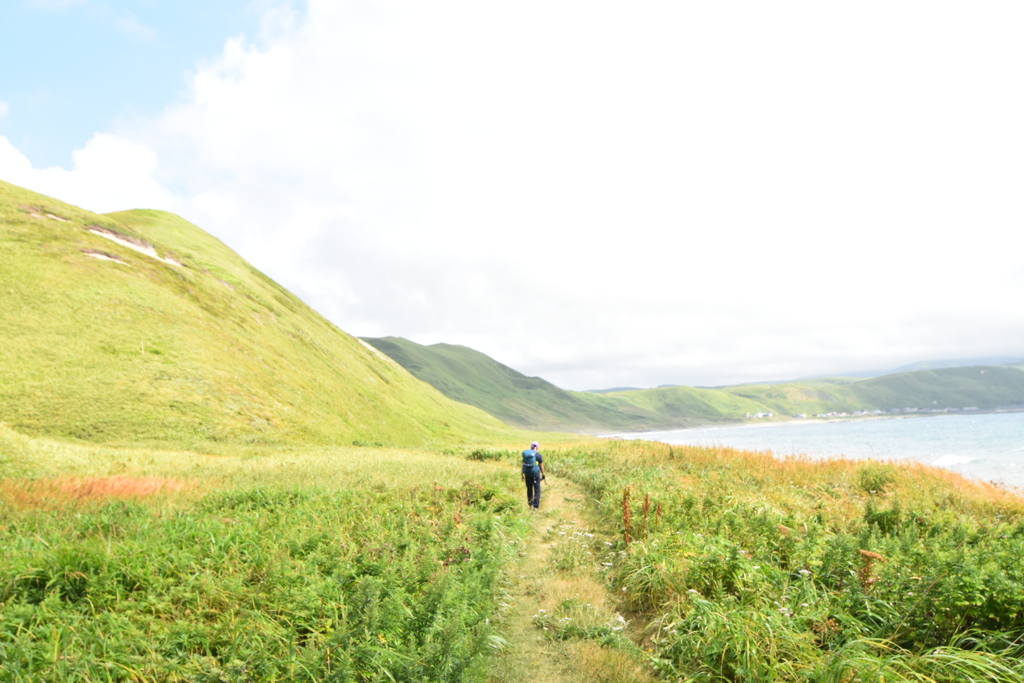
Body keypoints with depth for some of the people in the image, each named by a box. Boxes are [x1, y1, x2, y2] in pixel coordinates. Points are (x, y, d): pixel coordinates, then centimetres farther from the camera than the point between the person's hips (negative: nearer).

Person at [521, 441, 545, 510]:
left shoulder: (525, 454, 4)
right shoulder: (538, 455, -6)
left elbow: (523, 465, 6)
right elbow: (541, 466, -3)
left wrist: (523, 474, 12)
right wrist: (543, 474, 5)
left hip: (527, 474, 4)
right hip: (535, 474, -4)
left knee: (529, 489, 16)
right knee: (537, 490, 3)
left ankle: (530, 504, 23)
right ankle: (536, 505, -1)